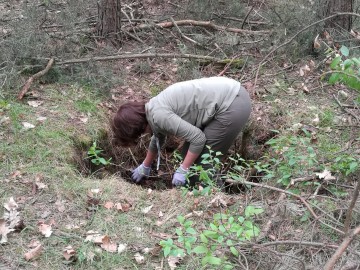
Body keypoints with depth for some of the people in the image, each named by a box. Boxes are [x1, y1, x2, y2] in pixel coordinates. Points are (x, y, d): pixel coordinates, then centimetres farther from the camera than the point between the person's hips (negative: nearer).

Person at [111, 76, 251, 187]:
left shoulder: (158, 115, -17)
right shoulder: (154, 109, 12)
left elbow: (198, 138, -20)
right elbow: (157, 140, 31)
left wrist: (183, 171, -9)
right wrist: (145, 167, 45)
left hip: (233, 106, -10)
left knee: (203, 161, -4)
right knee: (189, 153, 14)